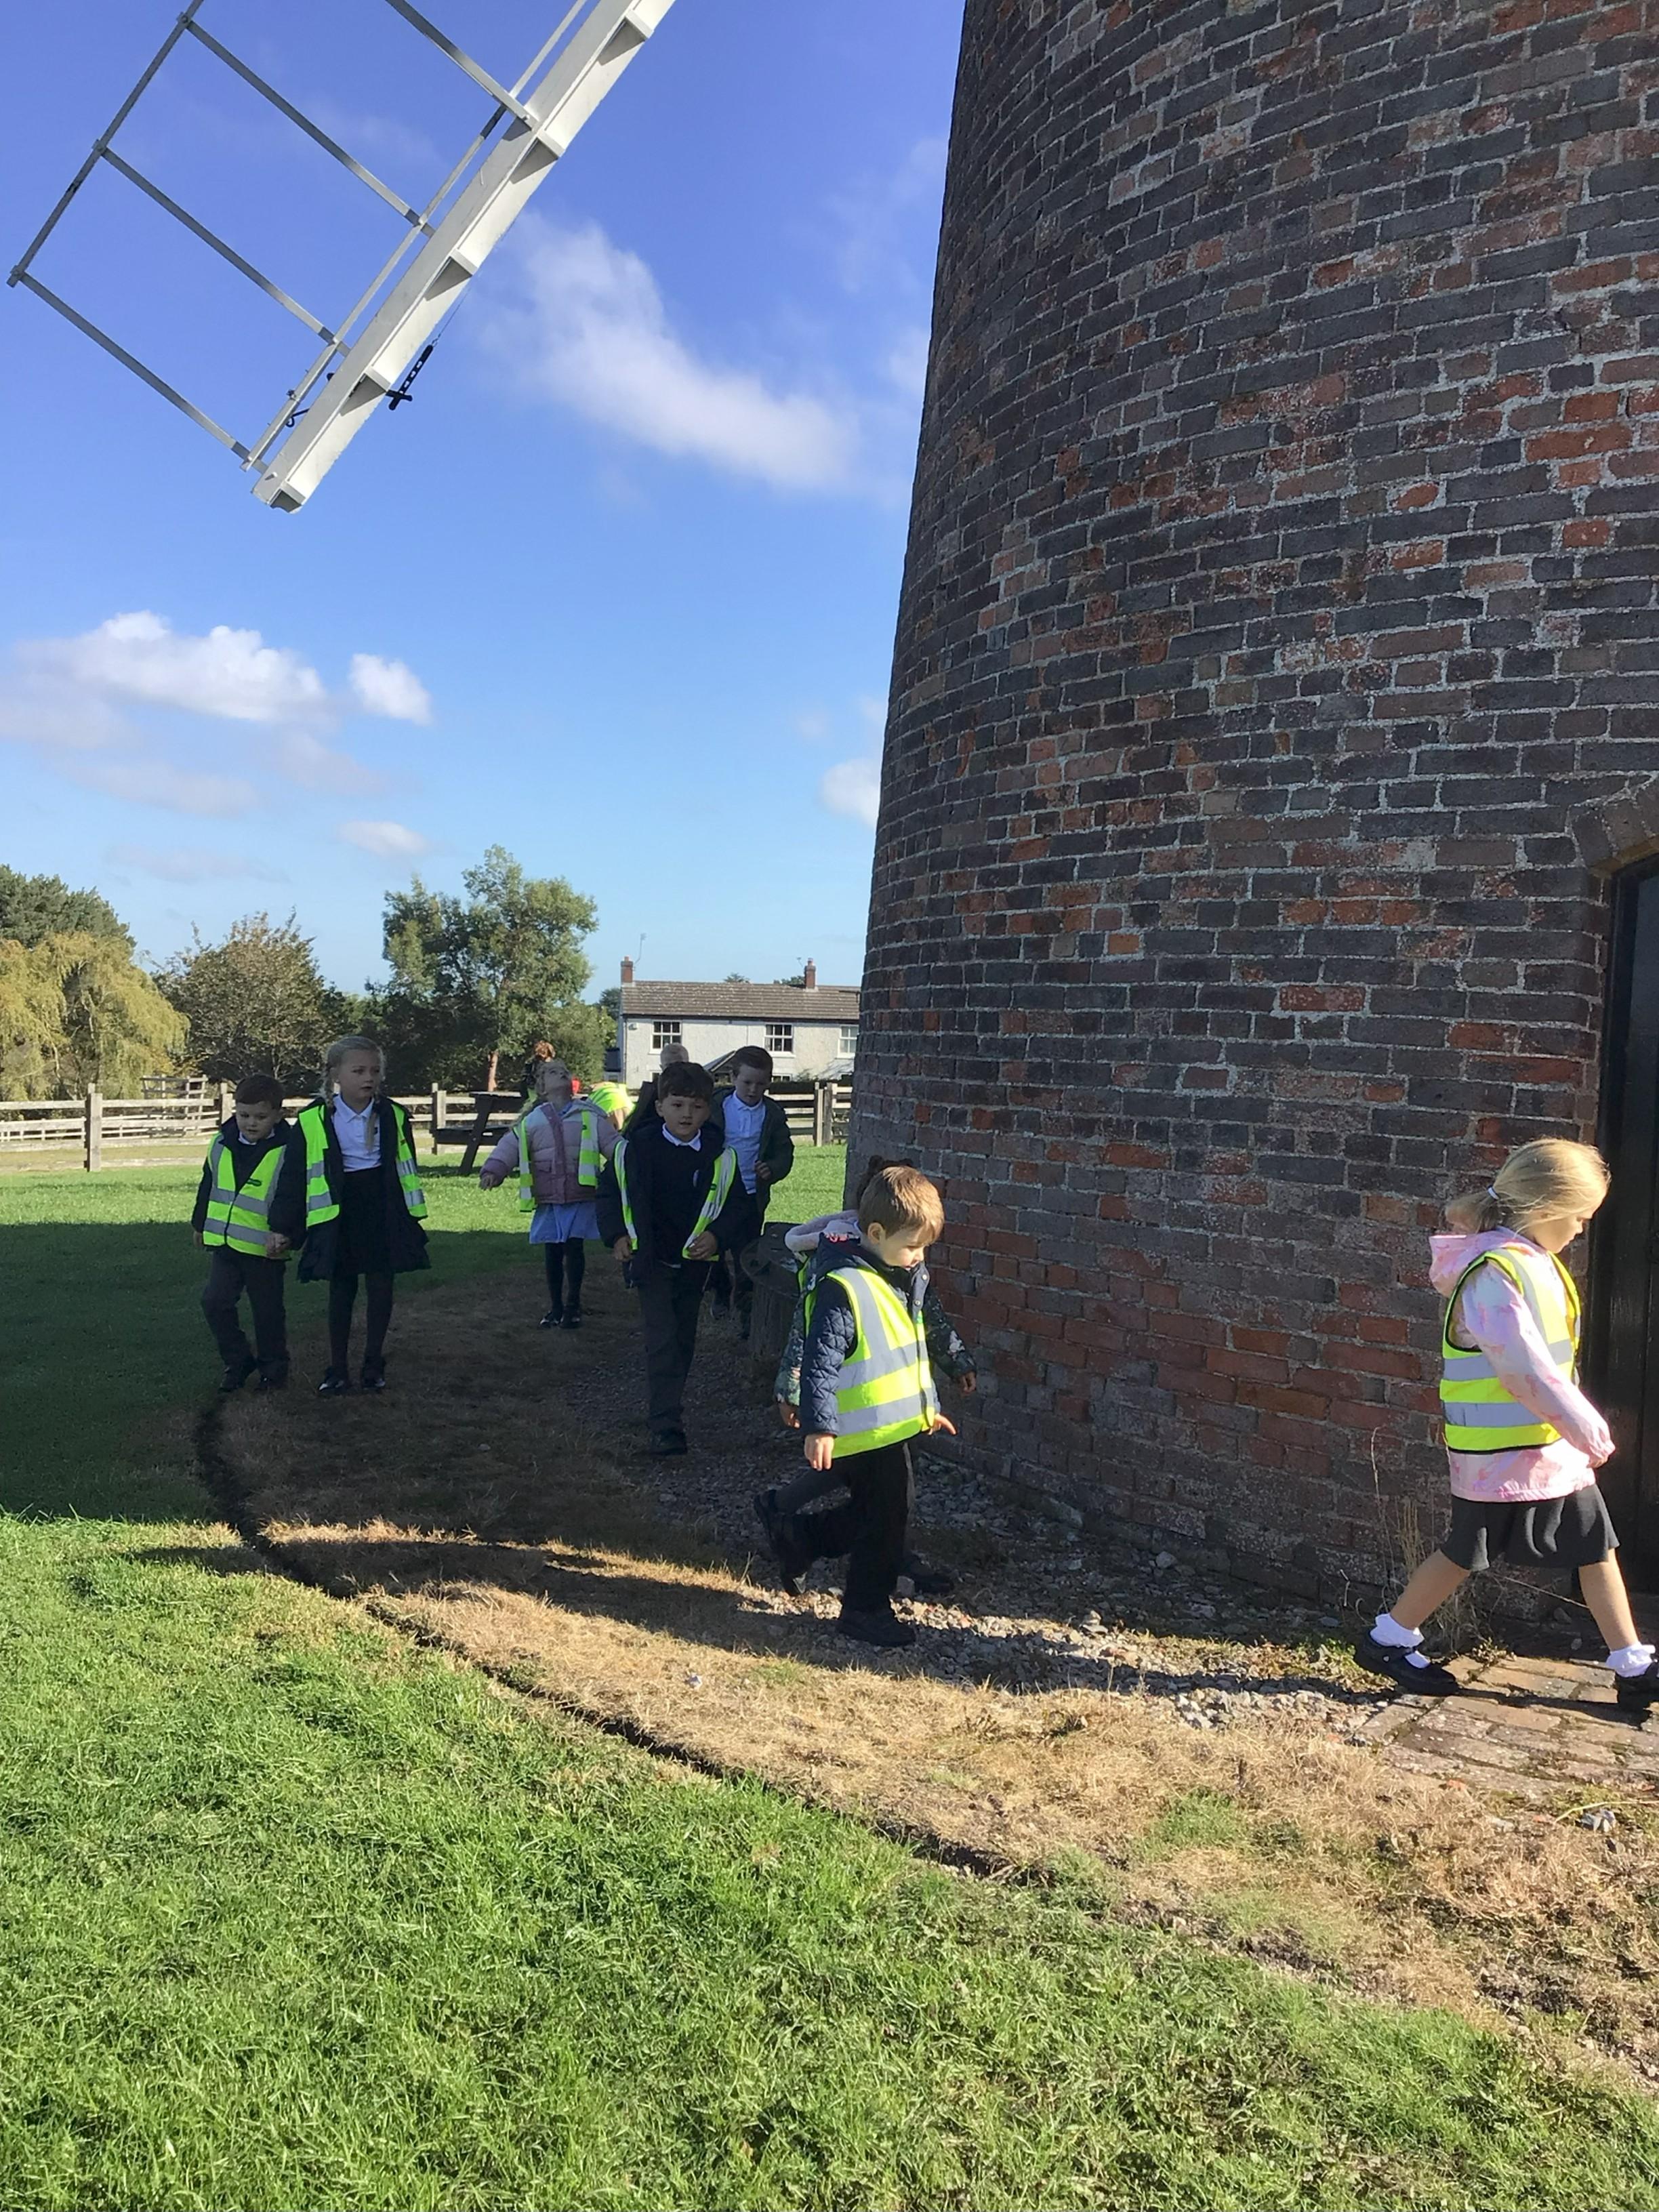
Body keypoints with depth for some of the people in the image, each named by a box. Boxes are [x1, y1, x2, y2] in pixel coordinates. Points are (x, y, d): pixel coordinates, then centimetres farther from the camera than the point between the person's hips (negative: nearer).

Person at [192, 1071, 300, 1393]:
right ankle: (238, 1361, 18)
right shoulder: (222, 1143, 4)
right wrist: (201, 1225, 24)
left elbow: (290, 1197, -19)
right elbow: (208, 1187, 17)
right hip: (223, 1242, 5)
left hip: (265, 1247, -5)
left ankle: (273, 1369, 24)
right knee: (215, 1302, 1)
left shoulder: (287, 1151, -12)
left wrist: (282, 1230, -32)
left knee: (267, 1312, 6)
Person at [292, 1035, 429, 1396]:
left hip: (384, 1211, 2)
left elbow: (407, 1168, 9)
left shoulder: (394, 1116, 0)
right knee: (341, 1291, 6)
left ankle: (374, 1364, 19)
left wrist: (412, 1215, 8)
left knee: (381, 1287, 6)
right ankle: (338, 1370, 16)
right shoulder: (312, 1121, -7)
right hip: (338, 1214, -1)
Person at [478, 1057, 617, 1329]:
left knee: (575, 1249, 0)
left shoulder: (591, 1116, 3)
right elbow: (510, 1147, 1)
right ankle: (555, 1306, 22)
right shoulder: (531, 1121, 6)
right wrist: (493, 1171, -13)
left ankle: (573, 1305, 16)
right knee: (552, 1254, 7)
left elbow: (613, 1144, 1)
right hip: (548, 1200, 1)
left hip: (581, 1197, -1)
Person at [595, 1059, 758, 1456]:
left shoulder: (720, 1155, -8)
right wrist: (618, 1235, -6)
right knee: (662, 1341, -11)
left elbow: (738, 1205, -1)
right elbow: (610, 1190, 3)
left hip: (694, 1261, 3)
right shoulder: (635, 1148, -10)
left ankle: (667, 1405, 37)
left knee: (684, 1340, 16)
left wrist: (717, 1236, -16)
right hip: (651, 1260, -2)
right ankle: (667, 1428, -13)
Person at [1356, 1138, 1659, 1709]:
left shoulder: (1535, 1261, 7)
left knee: (1597, 1547, 12)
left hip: (1555, 1445, 9)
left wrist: (1583, 1429, 11)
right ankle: (1387, 1640, 21)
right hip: (1501, 1453, -9)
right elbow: (1527, 1370, -27)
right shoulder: (1494, 1272, -24)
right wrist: (1591, 1433, -17)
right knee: (1466, 1554, 5)